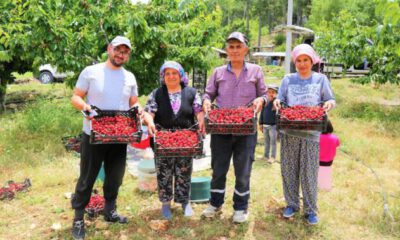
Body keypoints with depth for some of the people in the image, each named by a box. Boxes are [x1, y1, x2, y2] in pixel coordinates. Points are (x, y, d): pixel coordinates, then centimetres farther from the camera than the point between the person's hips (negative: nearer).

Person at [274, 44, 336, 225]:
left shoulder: (321, 79, 6)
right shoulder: (288, 79, 10)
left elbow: (331, 100, 8)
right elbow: (280, 98, 10)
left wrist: (329, 103, -15)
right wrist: (277, 101, -13)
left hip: (311, 133, -2)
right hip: (289, 132, 2)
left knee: (309, 173, 1)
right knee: (289, 171, 7)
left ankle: (310, 210, 12)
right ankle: (292, 204, 22)